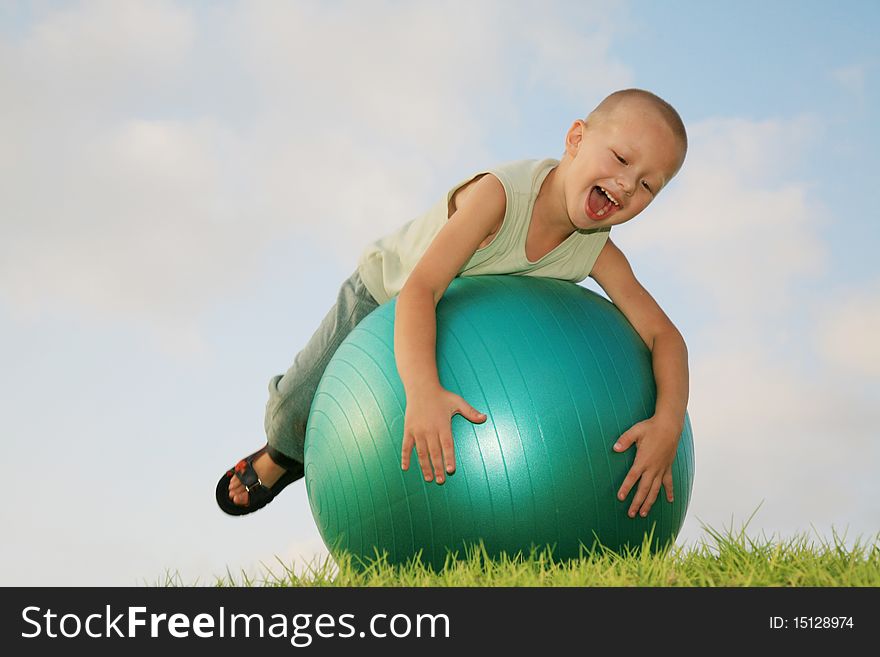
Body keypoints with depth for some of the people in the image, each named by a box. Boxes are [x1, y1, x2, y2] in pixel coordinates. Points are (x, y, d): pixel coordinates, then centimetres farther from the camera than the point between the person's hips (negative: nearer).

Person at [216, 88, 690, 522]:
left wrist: (667, 424, -47)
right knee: (296, 405, -3)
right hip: (384, 293, -4)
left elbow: (664, 335, -27)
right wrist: (422, 389, -68)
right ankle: (281, 459, 34)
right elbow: (419, 290, -51)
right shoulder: (499, 192, -44)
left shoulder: (597, 252, -28)